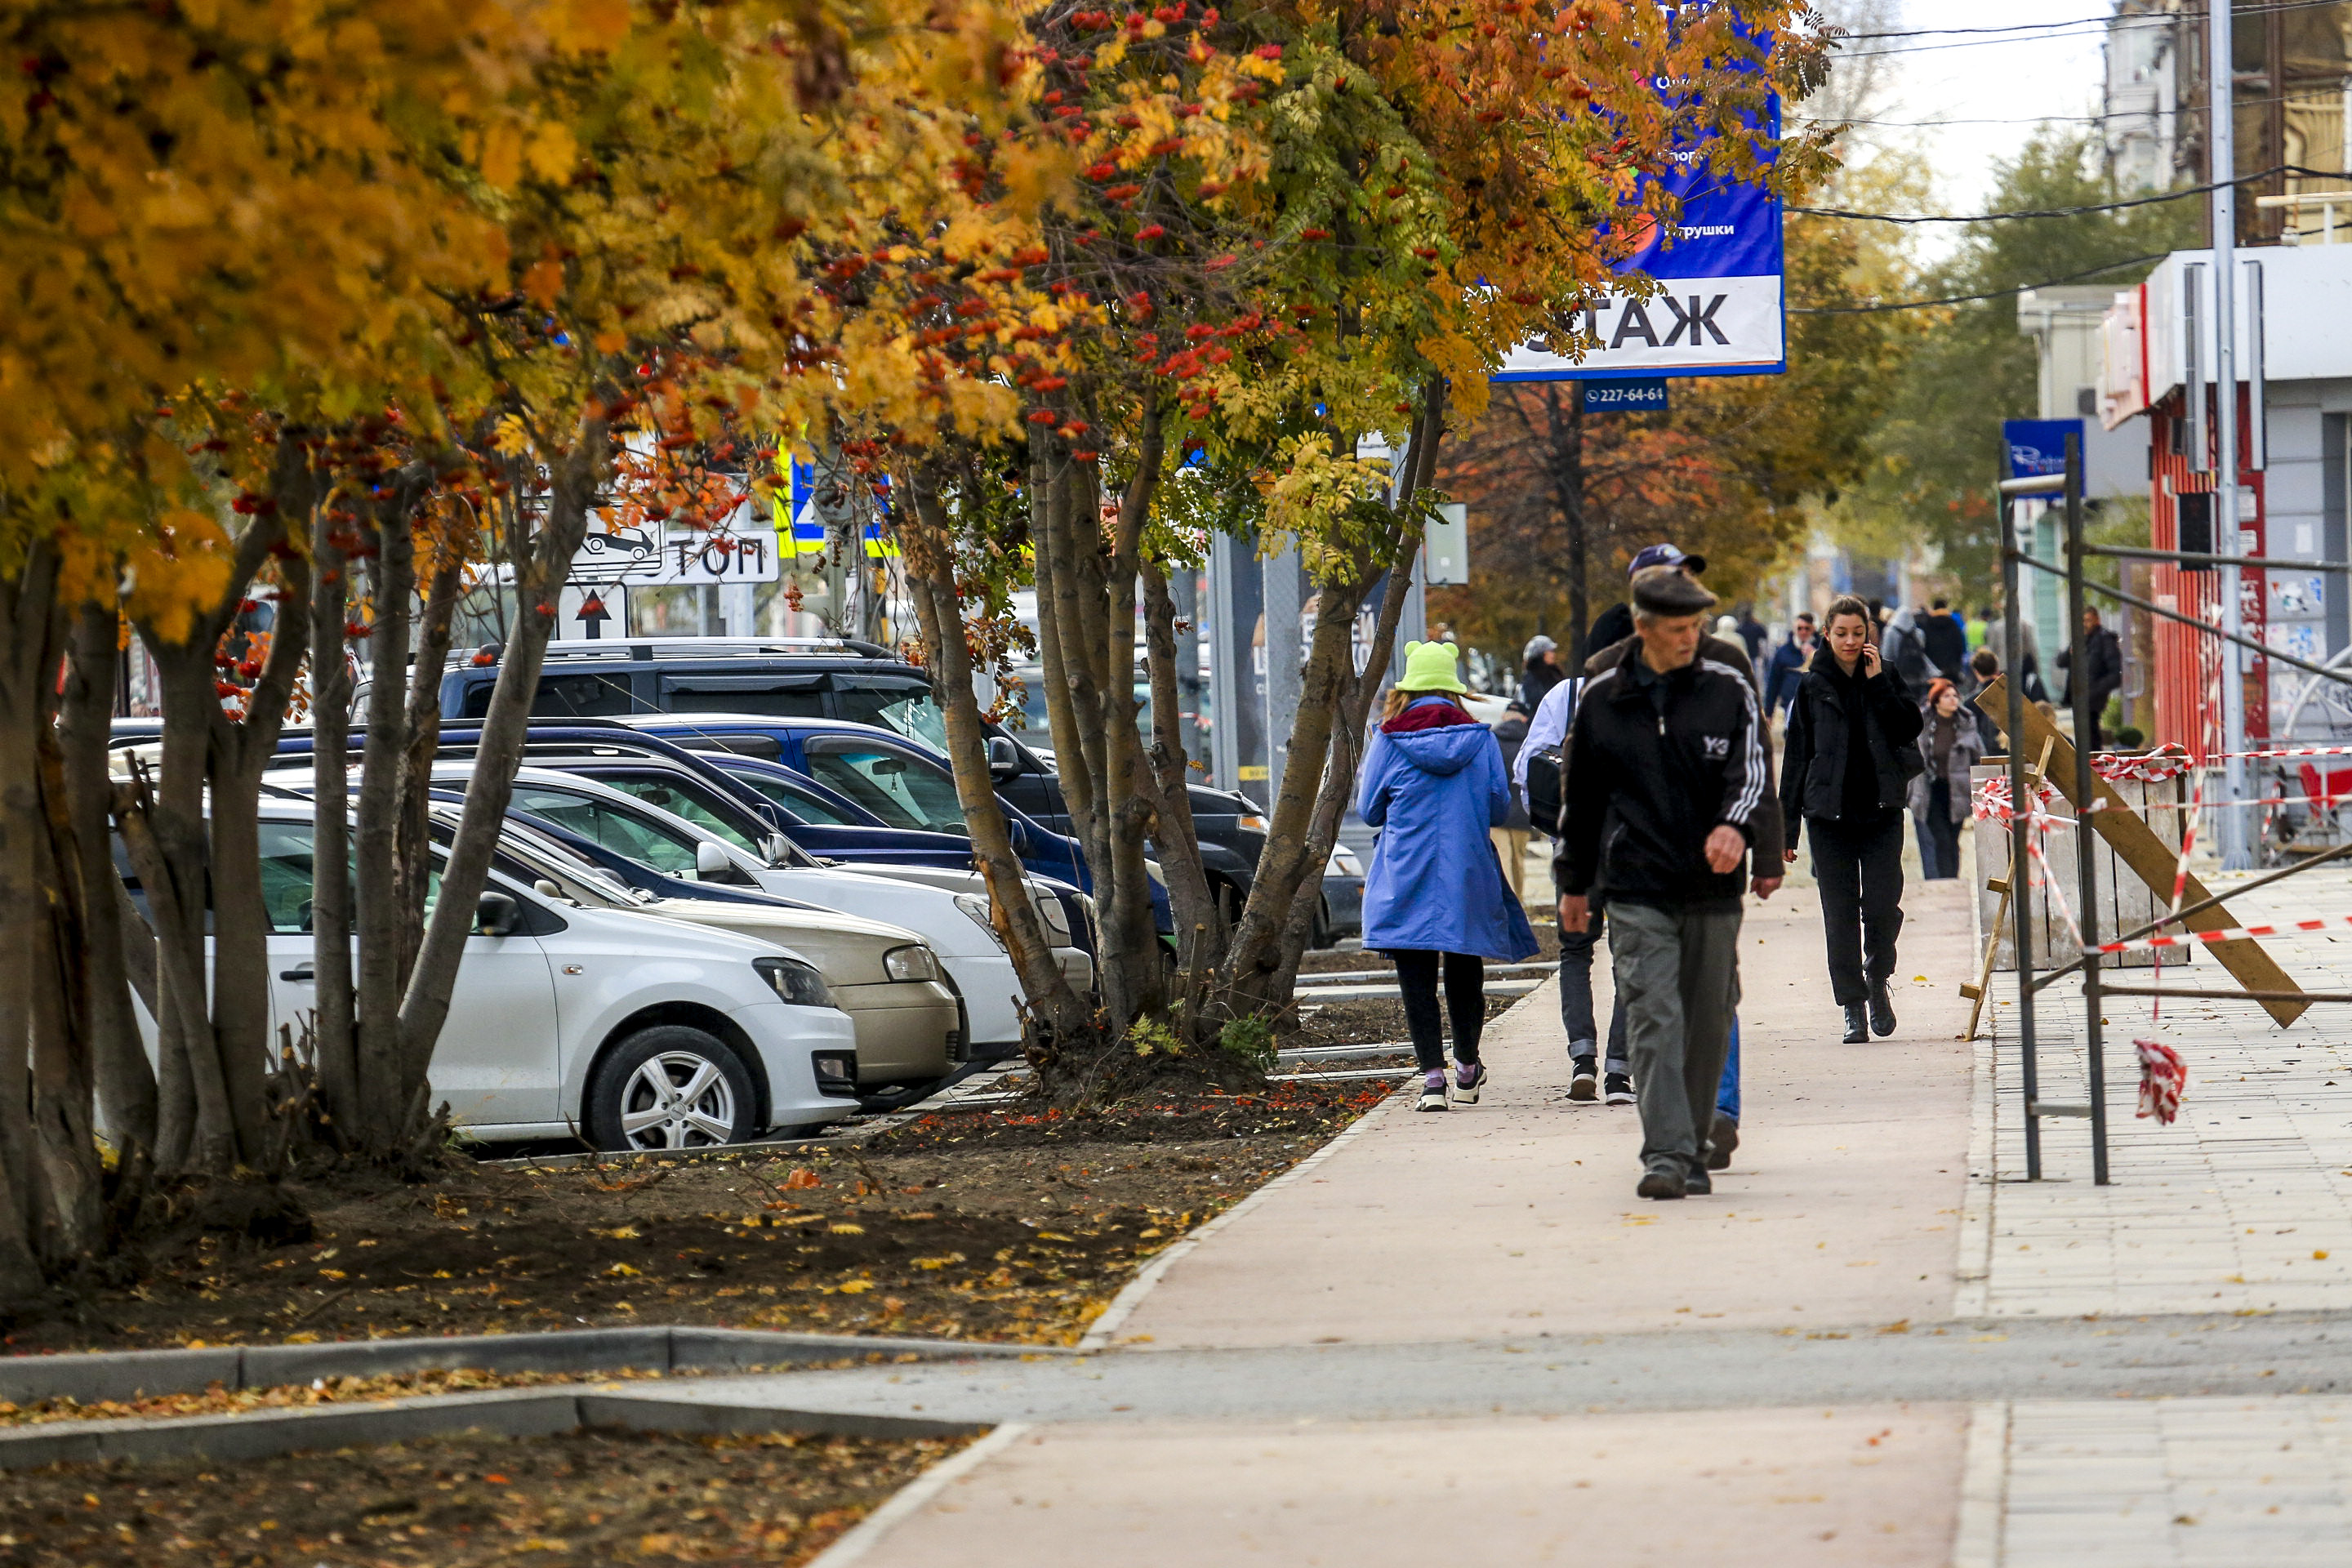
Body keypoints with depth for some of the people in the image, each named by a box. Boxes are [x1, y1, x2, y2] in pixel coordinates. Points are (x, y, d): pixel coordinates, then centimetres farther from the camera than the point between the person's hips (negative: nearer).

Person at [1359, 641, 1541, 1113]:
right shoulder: (1479, 737, 1)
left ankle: (1432, 1074, -12)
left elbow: (1369, 810, 3)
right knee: (1464, 970, 15)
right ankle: (1467, 1069, 28)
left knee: (1417, 977, -1)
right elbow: (1500, 807, 4)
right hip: (1468, 872, 2)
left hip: (1407, 876, -2)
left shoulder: (1390, 738, -3)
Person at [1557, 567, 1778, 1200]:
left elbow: (1751, 772, -6)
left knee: (1707, 1025, 7)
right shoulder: (1601, 699, 5)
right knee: (1654, 1020, -12)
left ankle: (1694, 1153, 19)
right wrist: (1574, 883, 19)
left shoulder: (1729, 691, 4)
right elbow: (1580, 795, 15)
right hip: (1637, 891, -1)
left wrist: (1734, 826, -28)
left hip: (1713, 888, 1)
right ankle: (1665, 1154, -16)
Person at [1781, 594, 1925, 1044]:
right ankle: (1853, 1006, 7)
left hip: (1881, 809, 0)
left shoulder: (1886, 679, 8)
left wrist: (1878, 683, -9)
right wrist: (1787, 826, 3)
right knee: (1840, 914, -1)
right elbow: (1796, 757, 7)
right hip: (1830, 813, 0)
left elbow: (1909, 730, -6)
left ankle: (1877, 981, 17)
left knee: (1882, 905, -9)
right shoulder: (1813, 687, 6)